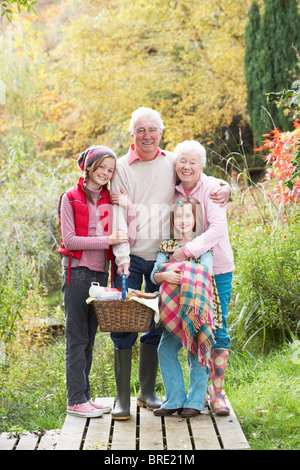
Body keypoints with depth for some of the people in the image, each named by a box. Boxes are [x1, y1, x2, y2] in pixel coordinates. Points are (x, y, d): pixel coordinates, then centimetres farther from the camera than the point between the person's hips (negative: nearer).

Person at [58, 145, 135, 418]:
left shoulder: (110, 200, 11)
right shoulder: (71, 198, -3)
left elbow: (126, 238, 6)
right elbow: (69, 240, -11)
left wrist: (128, 208, -9)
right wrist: (108, 240, -16)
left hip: (101, 273, 5)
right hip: (77, 272, -5)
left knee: (89, 338, 11)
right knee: (77, 338, -4)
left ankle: (85, 396, 17)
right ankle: (76, 400, 0)